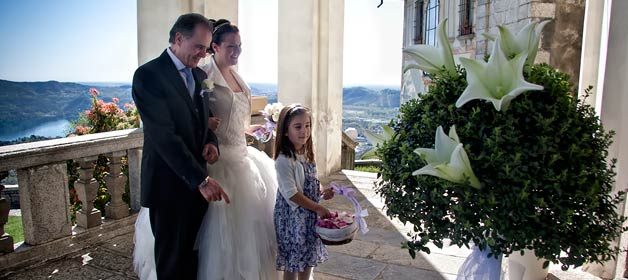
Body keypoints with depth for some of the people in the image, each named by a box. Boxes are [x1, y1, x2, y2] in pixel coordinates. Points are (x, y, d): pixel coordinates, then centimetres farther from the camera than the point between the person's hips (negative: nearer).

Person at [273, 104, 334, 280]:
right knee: (292, 264, 6)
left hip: (309, 215, 8)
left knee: (308, 259, 19)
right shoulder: (284, 160, -21)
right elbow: (291, 194, -23)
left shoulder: (306, 155, 5)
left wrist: (322, 193, -2)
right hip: (293, 217, -8)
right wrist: (318, 208, -19)